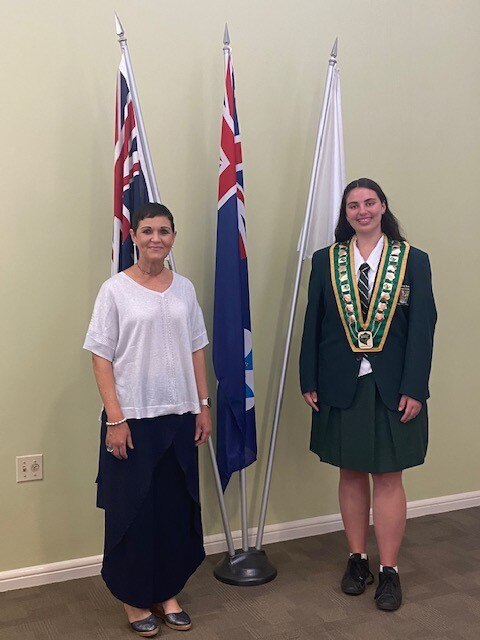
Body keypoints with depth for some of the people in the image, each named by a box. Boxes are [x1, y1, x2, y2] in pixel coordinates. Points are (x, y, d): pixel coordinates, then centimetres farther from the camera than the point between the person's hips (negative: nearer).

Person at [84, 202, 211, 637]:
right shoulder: (116, 290, -6)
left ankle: (167, 594, 28)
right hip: (133, 419, -4)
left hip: (179, 415, 4)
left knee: (178, 506, 11)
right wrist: (116, 420, -13)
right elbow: (102, 358, -8)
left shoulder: (184, 288, 6)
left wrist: (204, 406, 7)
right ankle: (135, 599, 24)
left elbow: (196, 351, 10)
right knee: (134, 508, 5)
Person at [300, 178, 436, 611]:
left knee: (388, 478, 5)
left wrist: (413, 388, -10)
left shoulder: (413, 260, -1)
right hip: (341, 385, 2)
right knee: (351, 474, 12)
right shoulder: (326, 261, 4)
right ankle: (358, 559, 27)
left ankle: (389, 571, 18)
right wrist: (309, 381, 0)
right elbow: (313, 325, 4)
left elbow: (422, 328, -4)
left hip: (392, 388, -1)